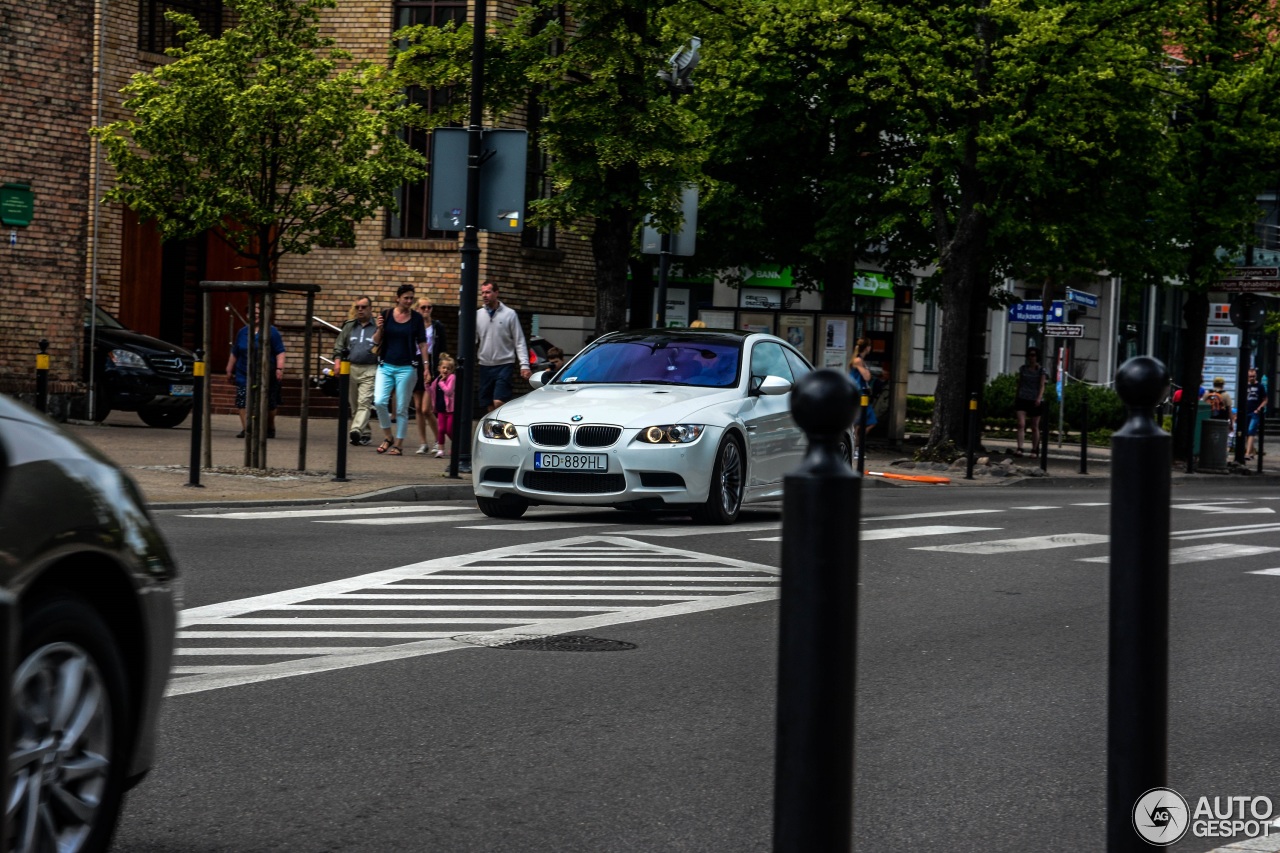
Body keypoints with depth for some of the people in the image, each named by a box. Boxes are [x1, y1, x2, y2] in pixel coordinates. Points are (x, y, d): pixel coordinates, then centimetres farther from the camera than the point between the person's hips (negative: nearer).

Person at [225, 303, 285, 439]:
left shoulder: (271, 331, -1)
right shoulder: (242, 332, 11)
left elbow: (280, 352, -5)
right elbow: (234, 353, 19)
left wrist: (279, 368, -16)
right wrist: (229, 370, 19)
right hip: (244, 375, 3)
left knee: (268, 404, 5)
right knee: (242, 402, -13)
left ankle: (270, 428, 25)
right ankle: (245, 428, -11)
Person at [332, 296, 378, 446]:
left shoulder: (377, 327, 2)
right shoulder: (349, 326, 14)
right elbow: (339, 346, 16)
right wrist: (338, 361, 2)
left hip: (369, 370, -5)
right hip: (350, 368, 5)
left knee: (364, 402, -18)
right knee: (354, 405, 8)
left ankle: (357, 430, -31)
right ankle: (365, 434, 19)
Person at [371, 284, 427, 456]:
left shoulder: (416, 318, 1)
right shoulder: (386, 315, 3)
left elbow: (422, 343, 5)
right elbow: (376, 341, 7)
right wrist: (380, 328, -13)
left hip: (406, 368, -1)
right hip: (386, 366, 1)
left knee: (401, 408, 0)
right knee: (379, 402, -13)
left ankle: (398, 444, 9)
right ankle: (387, 437, 6)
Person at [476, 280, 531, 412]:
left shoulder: (509, 314, -4)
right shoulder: (478, 315, 5)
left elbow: (519, 342, -4)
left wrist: (524, 365, -11)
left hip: (504, 365, -4)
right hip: (485, 365, 4)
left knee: (499, 402, -16)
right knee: (490, 405, 7)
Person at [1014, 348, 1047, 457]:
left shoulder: (1041, 371, 1)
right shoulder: (1023, 369, 9)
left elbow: (1042, 386, -6)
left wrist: (1039, 398, -22)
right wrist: (1016, 398, 18)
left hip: (1035, 401, -1)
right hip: (1023, 399, 1)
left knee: (1035, 427, 6)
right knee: (1021, 424, -14)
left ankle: (1035, 450, 15)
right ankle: (1019, 449, -21)